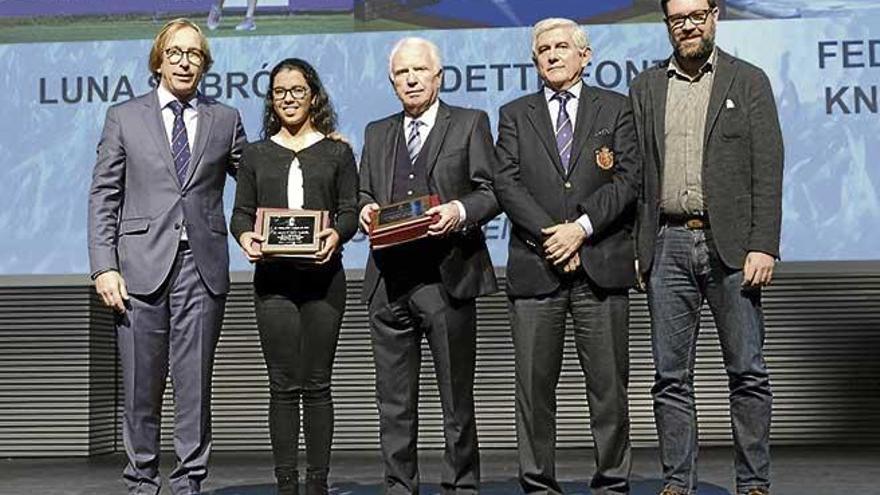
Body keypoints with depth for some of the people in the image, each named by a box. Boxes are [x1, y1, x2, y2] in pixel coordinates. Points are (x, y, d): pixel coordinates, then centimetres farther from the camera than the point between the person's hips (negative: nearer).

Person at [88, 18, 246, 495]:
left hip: (202, 264, 1)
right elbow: (103, 197, 4)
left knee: (195, 381, 4)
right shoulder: (124, 117, 9)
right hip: (142, 264, -1)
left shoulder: (225, 120, 12)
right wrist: (104, 267, -5)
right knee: (141, 384, 4)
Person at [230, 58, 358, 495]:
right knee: (283, 385, 1)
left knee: (317, 384, 2)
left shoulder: (337, 153, 10)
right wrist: (245, 236, -12)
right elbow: (241, 212, 10)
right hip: (273, 277, 1)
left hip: (322, 274, -1)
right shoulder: (256, 155, 13)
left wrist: (336, 234, -18)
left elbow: (350, 210, 4)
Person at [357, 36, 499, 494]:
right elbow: (363, 192, 20)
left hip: (445, 278, -3)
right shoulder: (376, 133, 19)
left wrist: (461, 211, -17)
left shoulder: (470, 124, 7)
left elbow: (491, 191, 2)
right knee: (393, 400, 7)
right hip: (389, 280, 4)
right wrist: (365, 209, -3)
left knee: (456, 396, 3)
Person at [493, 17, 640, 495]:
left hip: (601, 264, -1)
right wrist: (550, 235, -11)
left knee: (609, 381, 2)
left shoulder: (615, 108, 11)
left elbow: (628, 178, 0)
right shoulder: (514, 114, 13)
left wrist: (581, 228, -11)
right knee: (534, 383, 3)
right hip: (535, 265, 1)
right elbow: (506, 183, 1)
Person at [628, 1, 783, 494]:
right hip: (668, 245, 2)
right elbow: (635, 173, 10)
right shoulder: (645, 88, 12)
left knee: (748, 371, 2)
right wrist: (636, 247, 2)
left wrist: (763, 246, -10)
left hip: (731, 244, -2)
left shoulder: (749, 81, 5)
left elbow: (767, 171, -1)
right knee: (671, 375, 5)